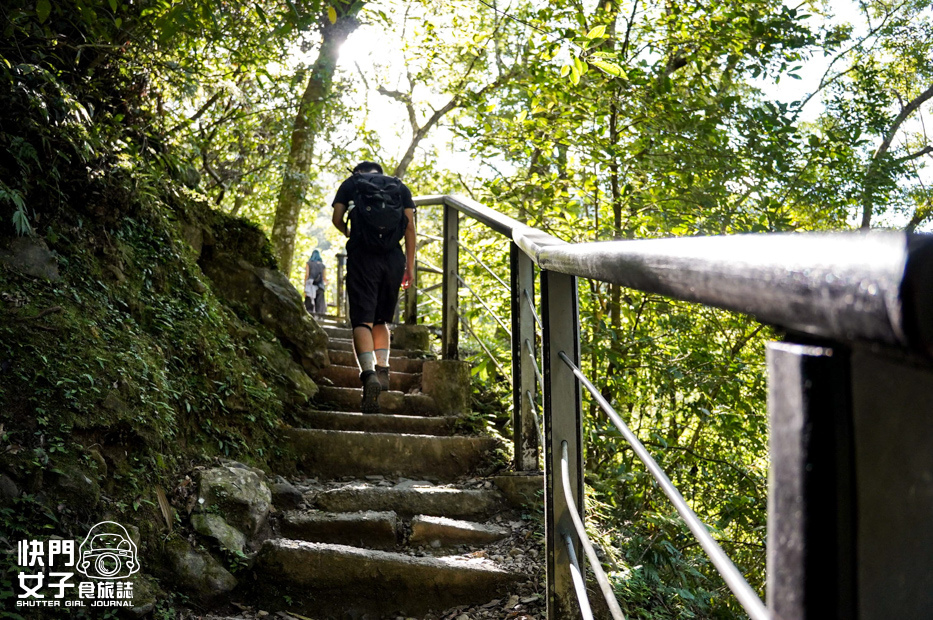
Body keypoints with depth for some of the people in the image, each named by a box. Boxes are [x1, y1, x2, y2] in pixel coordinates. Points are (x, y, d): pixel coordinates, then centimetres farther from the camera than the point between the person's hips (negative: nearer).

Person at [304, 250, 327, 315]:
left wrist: (305, 287, -4)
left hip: (310, 286, -2)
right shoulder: (323, 265, 12)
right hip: (320, 287, 2)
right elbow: (325, 278, 7)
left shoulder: (309, 263, 6)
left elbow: (306, 275, -3)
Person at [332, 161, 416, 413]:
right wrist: (410, 265, 9)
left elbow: (337, 219, 8)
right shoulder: (400, 187, 19)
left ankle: (369, 373, -26)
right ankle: (383, 369, 5)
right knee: (381, 320, 18)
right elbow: (410, 227, 9)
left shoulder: (351, 183, 16)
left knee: (362, 320, -7)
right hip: (393, 258, 3)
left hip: (362, 254, -2)